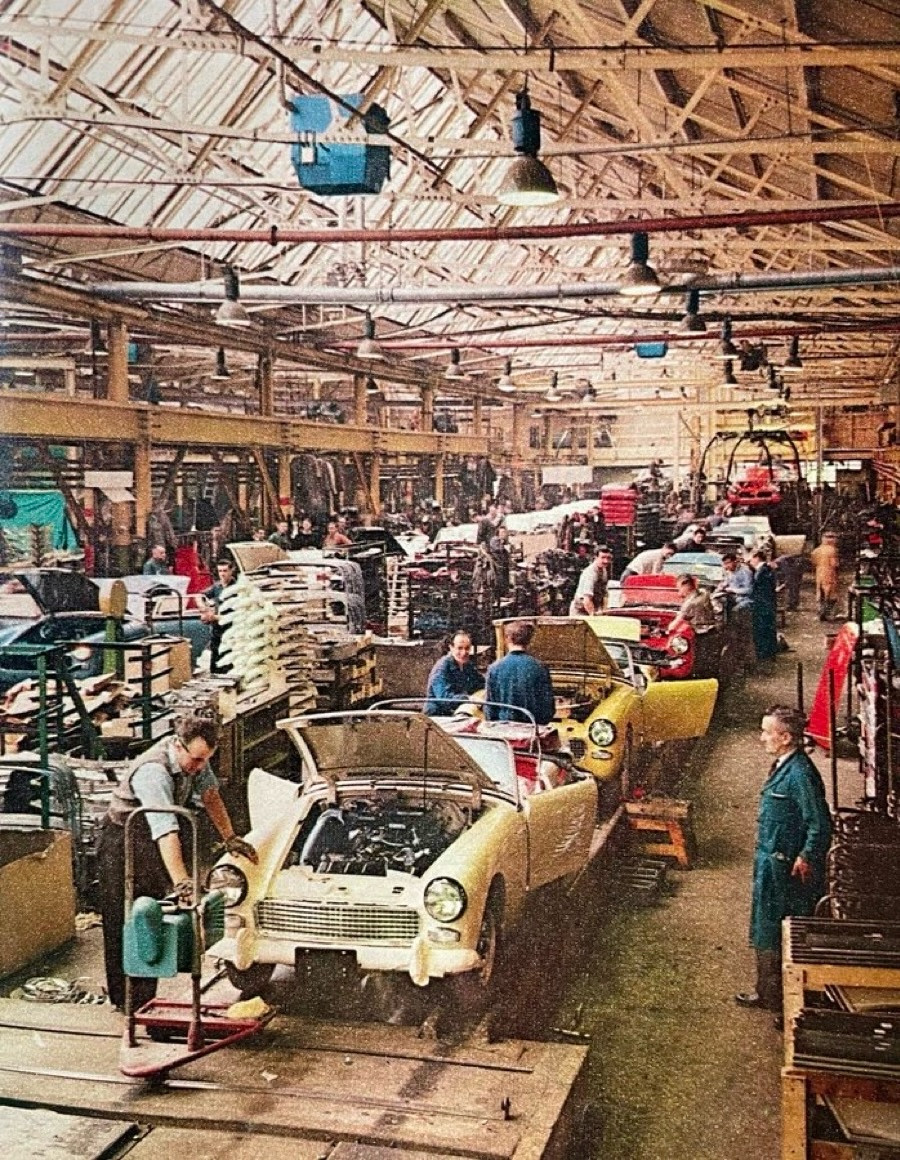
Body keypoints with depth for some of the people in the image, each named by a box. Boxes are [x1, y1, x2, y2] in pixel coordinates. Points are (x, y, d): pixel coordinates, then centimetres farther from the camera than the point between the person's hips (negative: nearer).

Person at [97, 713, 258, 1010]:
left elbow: (210, 793, 6)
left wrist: (230, 838, 5)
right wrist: (181, 882, -53)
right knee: (123, 926, -1)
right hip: (122, 844, -7)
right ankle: (125, 1001, 9)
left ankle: (145, 999, 17)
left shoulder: (194, 757, -11)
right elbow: (166, 831, -46)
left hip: (152, 845, 8)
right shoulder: (153, 771, -36)